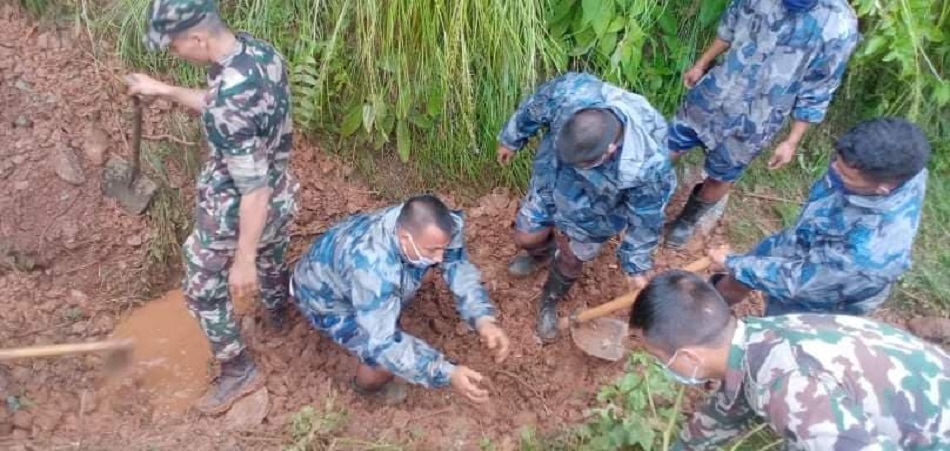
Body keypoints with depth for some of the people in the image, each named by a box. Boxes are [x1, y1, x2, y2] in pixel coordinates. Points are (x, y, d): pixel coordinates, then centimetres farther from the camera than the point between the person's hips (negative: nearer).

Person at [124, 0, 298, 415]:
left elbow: (254, 189, -31)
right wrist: (165, 91, 12)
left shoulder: (231, 98, -36)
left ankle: (239, 372, 33)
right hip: (282, 198, 8)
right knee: (272, 261, 34)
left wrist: (243, 259, -22)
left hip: (233, 215, -8)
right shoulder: (262, 52, -9)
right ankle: (278, 316, 62)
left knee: (204, 291, 16)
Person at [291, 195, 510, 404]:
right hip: (325, 296, -6)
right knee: (385, 360, -17)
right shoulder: (373, 266, -46)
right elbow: (383, 343, -42)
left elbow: (460, 268, -16)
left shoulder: (428, 229, -27)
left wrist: (483, 320, -31)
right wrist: (447, 374, -47)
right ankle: (366, 386, 18)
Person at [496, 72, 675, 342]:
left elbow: (645, 221, -21)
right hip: (550, 181, 3)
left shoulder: (648, 166, -43)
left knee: (571, 259, 19)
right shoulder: (568, 91, -39)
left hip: (592, 214, -2)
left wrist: (636, 267, -6)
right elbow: (533, 110, -13)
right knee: (526, 237, 21)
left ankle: (549, 304, 51)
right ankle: (542, 252, 59)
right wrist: (511, 140, 5)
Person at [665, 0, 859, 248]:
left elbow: (815, 94, -12)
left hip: (751, 124, -2)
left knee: (720, 178, 18)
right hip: (713, 93, 3)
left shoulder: (840, 27, -23)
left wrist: (792, 142, -6)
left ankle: (689, 217, 46)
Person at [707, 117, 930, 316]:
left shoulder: (874, 249, -46)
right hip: (801, 246, 6)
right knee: (733, 282, 26)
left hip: (813, 296, -6)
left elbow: (798, 281, -32)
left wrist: (731, 263, -19)